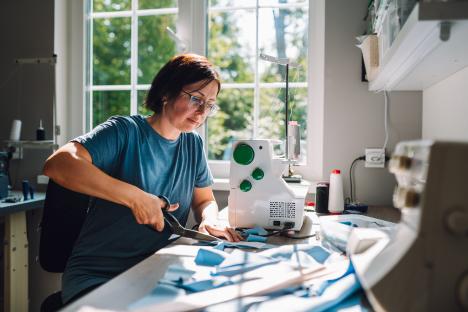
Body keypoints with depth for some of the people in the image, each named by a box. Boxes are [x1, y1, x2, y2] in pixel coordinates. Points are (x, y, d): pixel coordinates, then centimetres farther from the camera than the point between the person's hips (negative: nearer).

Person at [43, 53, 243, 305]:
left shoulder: (193, 145, 6)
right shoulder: (126, 131, -11)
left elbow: (205, 201, 17)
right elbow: (57, 164, -25)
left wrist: (209, 221, -7)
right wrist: (135, 197, -29)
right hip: (96, 275, -5)